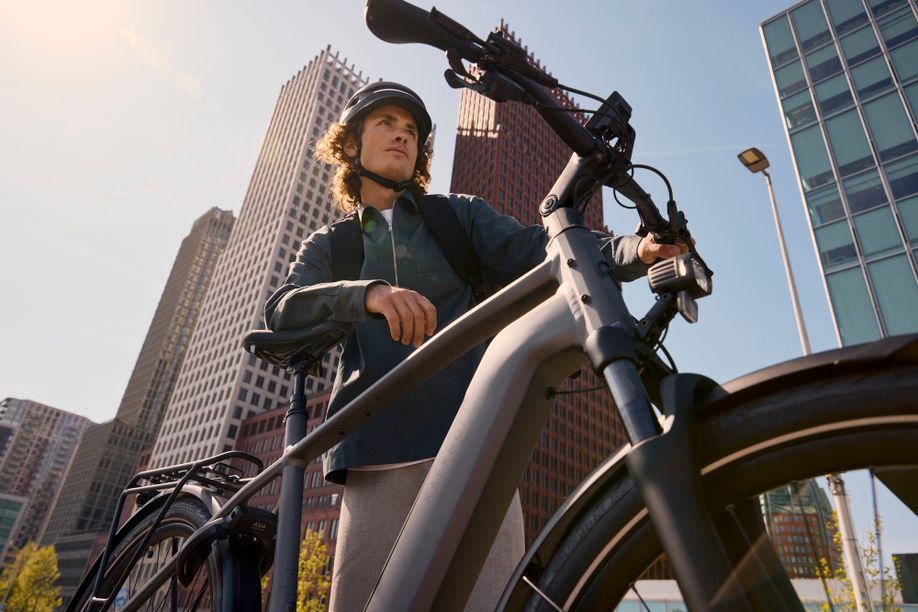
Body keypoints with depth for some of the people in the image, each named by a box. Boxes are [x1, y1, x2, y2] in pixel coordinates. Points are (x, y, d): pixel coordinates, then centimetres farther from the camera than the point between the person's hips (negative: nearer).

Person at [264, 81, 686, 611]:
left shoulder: (459, 216, 19)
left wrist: (638, 249, -16)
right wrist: (368, 294, -22)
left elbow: (537, 250, 3)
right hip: (376, 464, 1)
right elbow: (284, 312, 0)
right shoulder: (327, 247, 19)